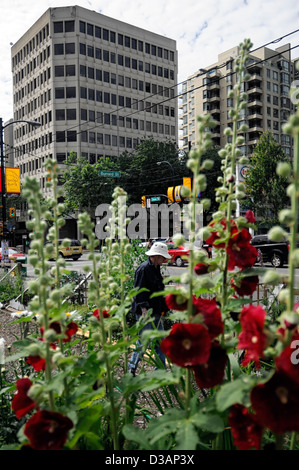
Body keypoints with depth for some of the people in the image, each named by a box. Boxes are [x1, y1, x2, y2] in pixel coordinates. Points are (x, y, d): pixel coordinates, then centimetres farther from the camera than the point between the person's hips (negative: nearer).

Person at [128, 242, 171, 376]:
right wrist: (144, 309, -26)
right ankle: (131, 369, 13)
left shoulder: (155, 269, 15)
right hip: (145, 312, -9)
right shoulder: (143, 269, -14)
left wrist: (161, 311, 21)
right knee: (143, 341, -1)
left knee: (160, 341, 12)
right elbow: (139, 292, -20)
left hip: (156, 313, 9)